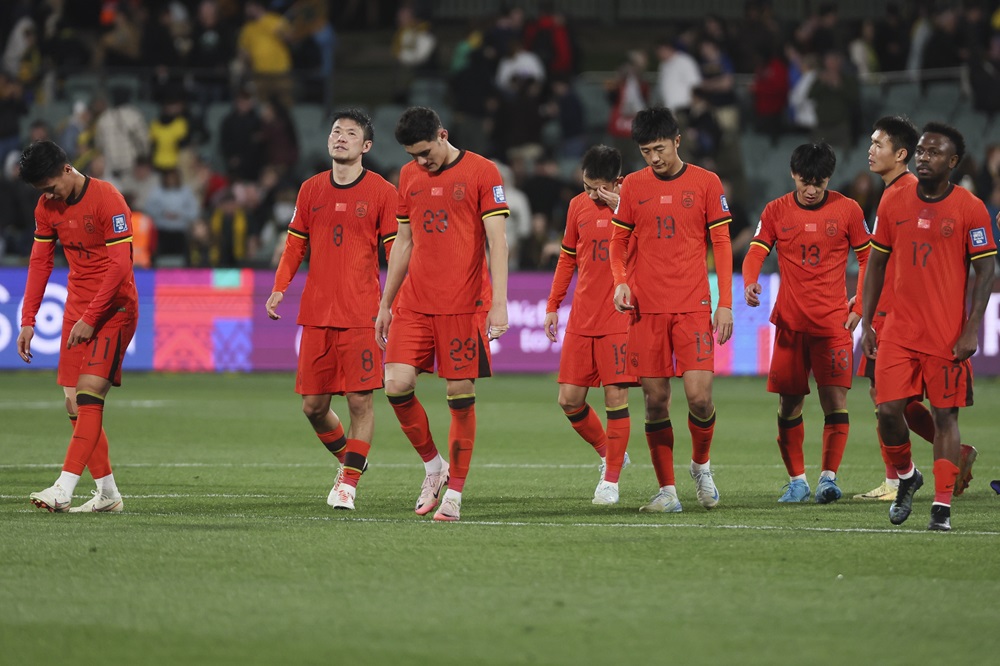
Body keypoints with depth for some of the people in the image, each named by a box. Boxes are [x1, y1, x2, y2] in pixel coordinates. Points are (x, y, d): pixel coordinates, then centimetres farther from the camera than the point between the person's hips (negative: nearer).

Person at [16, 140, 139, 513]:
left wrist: (90, 319, -21)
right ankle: (107, 494, 10)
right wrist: (28, 321, 4)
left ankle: (64, 489, -25)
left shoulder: (107, 199, -16)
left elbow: (120, 265, -19)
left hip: (114, 307, -7)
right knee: (74, 402, 2)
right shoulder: (47, 208, 6)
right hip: (77, 309, 8)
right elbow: (39, 263, 12)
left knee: (89, 393, -18)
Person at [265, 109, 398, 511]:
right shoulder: (311, 190, 11)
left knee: (360, 401, -7)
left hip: (360, 315, -4)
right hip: (316, 313, 4)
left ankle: (349, 482, 2)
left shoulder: (382, 192, 0)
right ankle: (348, 459, 28)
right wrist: (280, 288, 0)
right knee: (313, 406, 4)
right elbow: (295, 244, 14)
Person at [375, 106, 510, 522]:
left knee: (460, 395, -2)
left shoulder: (482, 172, -4)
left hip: (464, 305, -5)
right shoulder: (409, 176, 12)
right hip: (414, 302, 5)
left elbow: (496, 240, -7)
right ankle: (433, 465, 13)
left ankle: (454, 492, 6)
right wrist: (385, 303, 17)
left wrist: (499, 303, -15)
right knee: (397, 385, -8)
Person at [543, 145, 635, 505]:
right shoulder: (578, 206, 8)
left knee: (616, 396, -7)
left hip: (619, 318, -5)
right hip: (581, 320, 5)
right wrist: (553, 305, 17)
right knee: (569, 399, 2)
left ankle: (611, 479, 3)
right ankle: (609, 454, 24)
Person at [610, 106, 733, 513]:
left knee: (699, 396, -12)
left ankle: (701, 465, 16)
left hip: (693, 307, -2)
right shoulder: (633, 186, 7)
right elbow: (618, 242, 14)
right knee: (655, 400, 1)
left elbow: (721, 245, 4)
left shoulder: (706, 183, 2)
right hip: (646, 310, 2)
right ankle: (666, 490, 9)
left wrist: (725, 303, -2)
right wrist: (621, 281, -6)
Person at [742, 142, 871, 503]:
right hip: (790, 322, 2)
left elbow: (868, 258, 7)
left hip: (834, 322, -2)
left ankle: (828, 477, -10)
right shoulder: (776, 211, 4)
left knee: (835, 399, -11)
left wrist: (859, 308, 1)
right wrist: (750, 283, -22)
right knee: (789, 403, 4)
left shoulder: (847, 209, 1)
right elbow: (756, 253, -1)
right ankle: (796, 480, 15)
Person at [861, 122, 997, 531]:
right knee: (888, 410, -5)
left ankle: (942, 506, 3)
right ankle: (906, 477, 22)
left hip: (948, 335, -3)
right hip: (899, 329, 3)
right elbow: (877, 263, 13)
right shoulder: (894, 202, 6)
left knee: (945, 415, -1)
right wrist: (866, 321, 7)